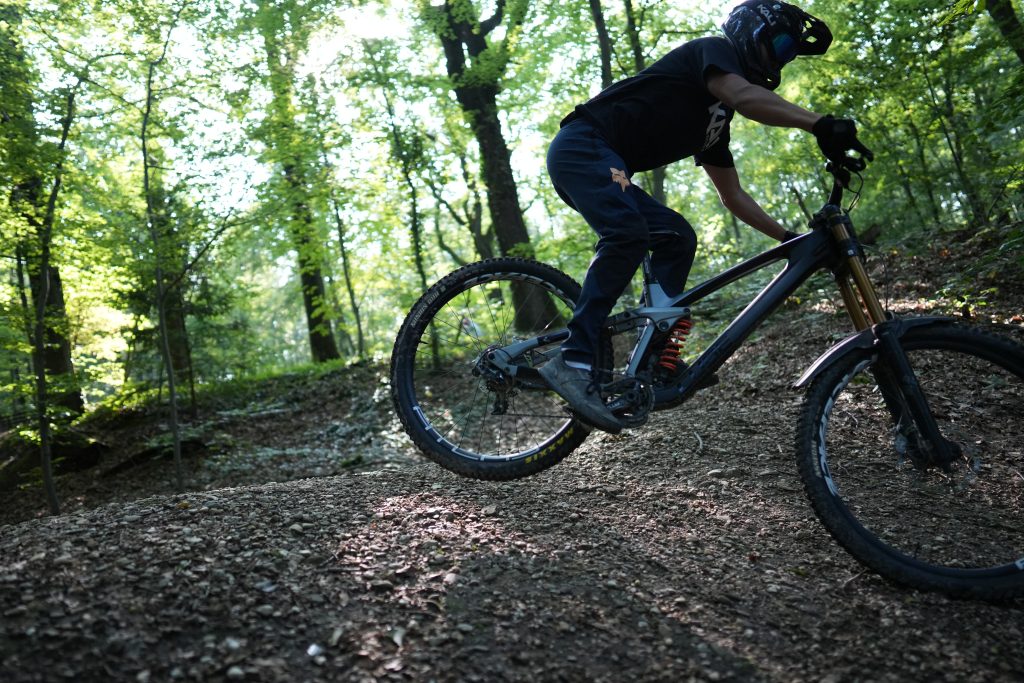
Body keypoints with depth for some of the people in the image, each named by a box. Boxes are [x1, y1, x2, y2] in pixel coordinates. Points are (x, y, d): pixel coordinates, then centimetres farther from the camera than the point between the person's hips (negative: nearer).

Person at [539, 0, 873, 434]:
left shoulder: (717, 119, 24)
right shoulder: (715, 49, 0)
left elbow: (733, 195, 25)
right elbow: (743, 95, -24)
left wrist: (788, 237, 19)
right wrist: (820, 124, -34)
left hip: (603, 168, 10)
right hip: (581, 146, -10)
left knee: (677, 237, 3)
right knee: (628, 235, -30)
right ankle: (572, 361, -31)